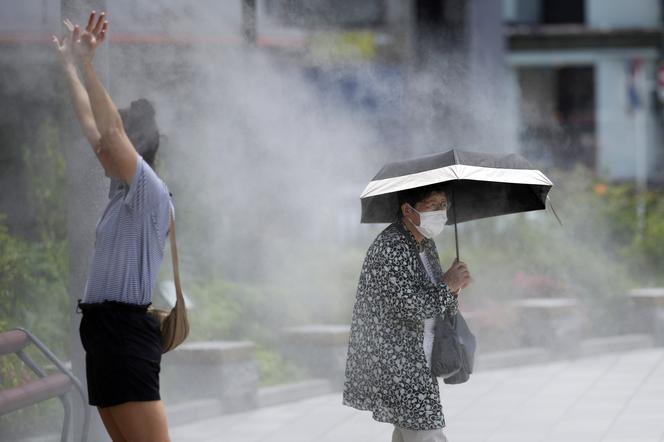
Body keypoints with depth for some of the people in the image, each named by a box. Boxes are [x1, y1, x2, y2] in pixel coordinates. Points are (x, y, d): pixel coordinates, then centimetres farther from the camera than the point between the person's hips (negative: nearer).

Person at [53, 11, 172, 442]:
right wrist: (70, 66, 24)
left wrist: (87, 64, -21)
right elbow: (91, 124, 22)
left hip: (126, 330, -10)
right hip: (104, 326, 10)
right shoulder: (123, 191, 15)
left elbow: (111, 129, -20)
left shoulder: (150, 193, -9)